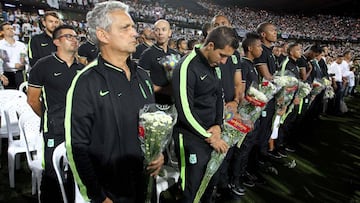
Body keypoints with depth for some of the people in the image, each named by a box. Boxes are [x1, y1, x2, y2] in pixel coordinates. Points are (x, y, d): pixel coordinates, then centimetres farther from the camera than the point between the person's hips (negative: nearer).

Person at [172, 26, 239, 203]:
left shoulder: (214, 65, 7)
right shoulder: (187, 67, -18)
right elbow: (185, 111, -21)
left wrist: (218, 125, 0)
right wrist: (209, 137, -13)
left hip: (210, 133, 7)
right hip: (191, 137, -7)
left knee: (211, 183, 19)